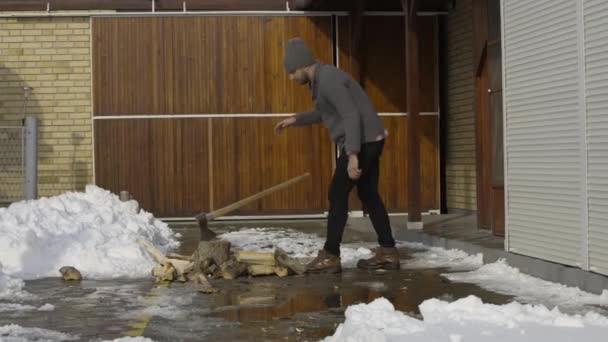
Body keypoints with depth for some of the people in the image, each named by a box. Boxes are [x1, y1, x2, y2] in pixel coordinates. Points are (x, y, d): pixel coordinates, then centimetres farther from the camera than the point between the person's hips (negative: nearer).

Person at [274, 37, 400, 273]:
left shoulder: (328, 80, -19)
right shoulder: (322, 78, 14)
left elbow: (352, 116, -25)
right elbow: (324, 113, 31)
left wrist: (352, 156, -30)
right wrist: (295, 119, 24)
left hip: (362, 142, -10)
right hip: (368, 141, 10)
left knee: (337, 195, -5)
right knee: (368, 195, 12)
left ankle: (330, 256, -2)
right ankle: (388, 253, 15)